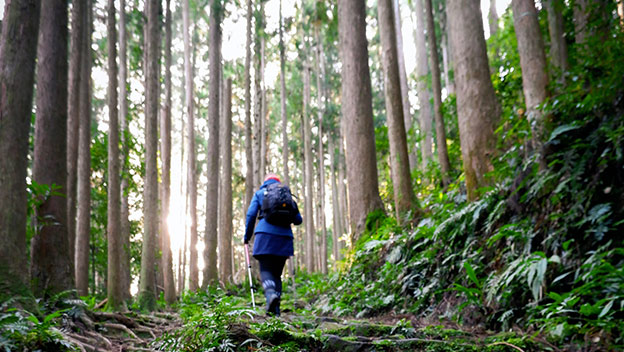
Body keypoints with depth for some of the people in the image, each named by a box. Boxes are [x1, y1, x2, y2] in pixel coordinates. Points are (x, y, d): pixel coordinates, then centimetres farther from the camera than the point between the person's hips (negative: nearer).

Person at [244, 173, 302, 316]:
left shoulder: (259, 193, 13)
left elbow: (251, 214, 2)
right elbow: (298, 220, 13)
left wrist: (247, 236, 11)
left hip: (265, 235, -3)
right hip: (284, 237, 3)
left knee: (266, 270, -5)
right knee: (277, 272, 11)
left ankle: (271, 293, -36)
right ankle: (276, 309, 3)